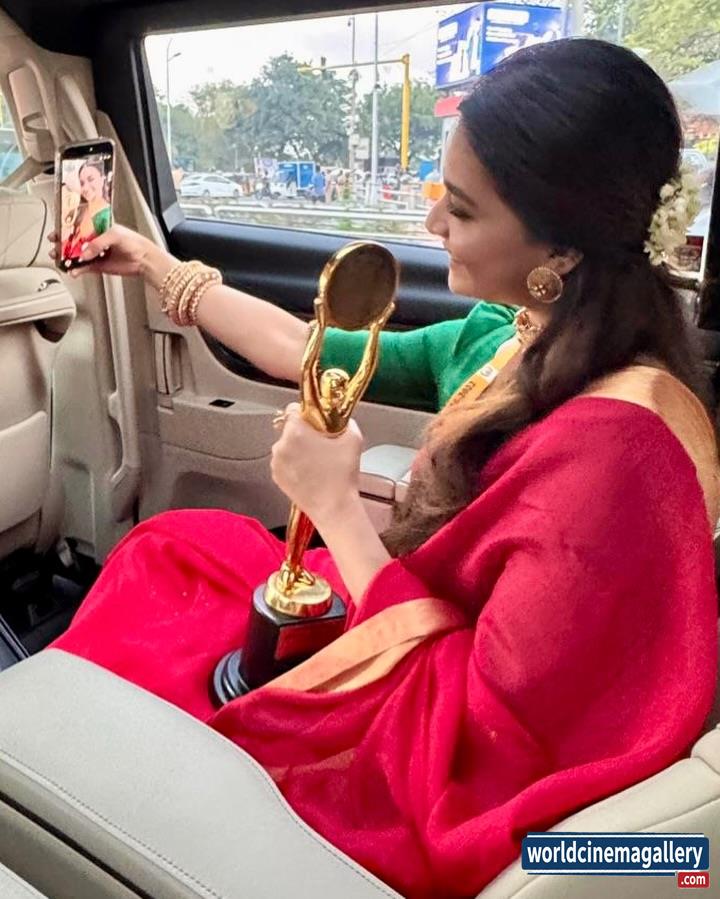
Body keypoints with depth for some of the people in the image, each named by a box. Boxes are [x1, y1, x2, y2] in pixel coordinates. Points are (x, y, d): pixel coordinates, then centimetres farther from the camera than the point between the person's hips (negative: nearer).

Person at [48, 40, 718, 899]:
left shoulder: (611, 445, -34)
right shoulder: (524, 340, -8)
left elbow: (478, 723, -28)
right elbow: (321, 358, 3)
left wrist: (335, 507, -24)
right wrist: (160, 269, 13)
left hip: (442, 761, -7)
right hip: (433, 643, 7)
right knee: (171, 545, 14)